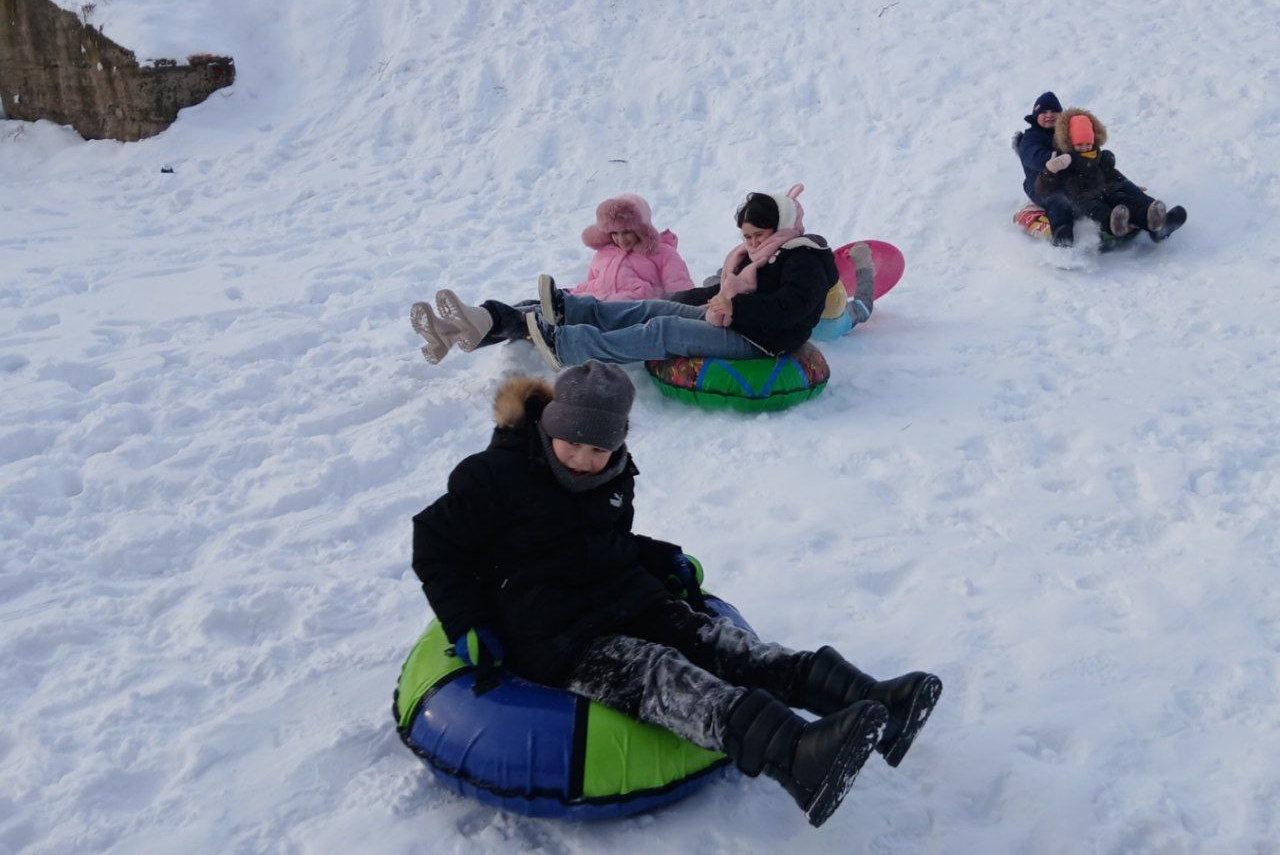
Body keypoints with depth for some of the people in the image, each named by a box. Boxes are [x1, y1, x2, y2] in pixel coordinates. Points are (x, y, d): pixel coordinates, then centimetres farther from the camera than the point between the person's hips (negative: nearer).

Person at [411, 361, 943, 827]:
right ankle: (796, 759, -57)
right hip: (555, 641, -7)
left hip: (631, 606, 7)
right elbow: (434, 545, -1)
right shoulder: (495, 477, -8)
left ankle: (867, 699, -34)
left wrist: (664, 559, 11)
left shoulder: (615, 477, 12)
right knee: (657, 674, -33)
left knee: (718, 643, -18)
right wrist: (467, 626, -10)